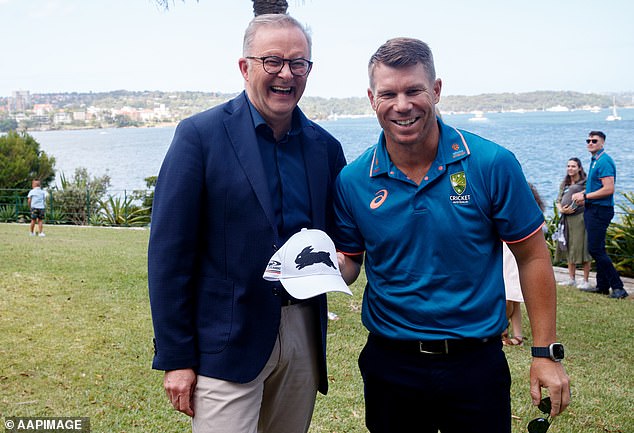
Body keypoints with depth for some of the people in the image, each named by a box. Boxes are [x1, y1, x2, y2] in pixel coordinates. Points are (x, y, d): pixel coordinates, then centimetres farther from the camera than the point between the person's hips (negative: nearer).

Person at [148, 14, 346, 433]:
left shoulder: (326, 147, 7)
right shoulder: (201, 135, -8)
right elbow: (168, 253, -9)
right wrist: (175, 358, -10)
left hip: (304, 333, 5)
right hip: (227, 343, -5)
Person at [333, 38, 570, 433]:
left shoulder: (492, 165, -11)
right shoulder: (353, 181, -5)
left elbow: (532, 256, -4)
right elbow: (350, 262, 6)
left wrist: (546, 353, -5)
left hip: (476, 365, -1)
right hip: (389, 365, 2)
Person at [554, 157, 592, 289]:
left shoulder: (585, 182, -4)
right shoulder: (564, 184, 14)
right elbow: (558, 200, 12)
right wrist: (561, 209, -8)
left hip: (581, 218, -6)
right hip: (567, 219, 6)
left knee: (582, 248, -5)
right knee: (569, 248, 9)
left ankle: (586, 281, 1)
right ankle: (571, 279, 18)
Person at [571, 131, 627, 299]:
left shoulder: (604, 161, -15)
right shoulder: (594, 160, 16)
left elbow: (609, 189, -23)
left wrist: (585, 196, -16)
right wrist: (583, 194, 10)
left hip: (600, 210, -10)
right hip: (593, 210, 10)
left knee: (596, 249, -11)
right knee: (597, 249, 14)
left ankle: (618, 287, -7)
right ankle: (602, 286, 21)